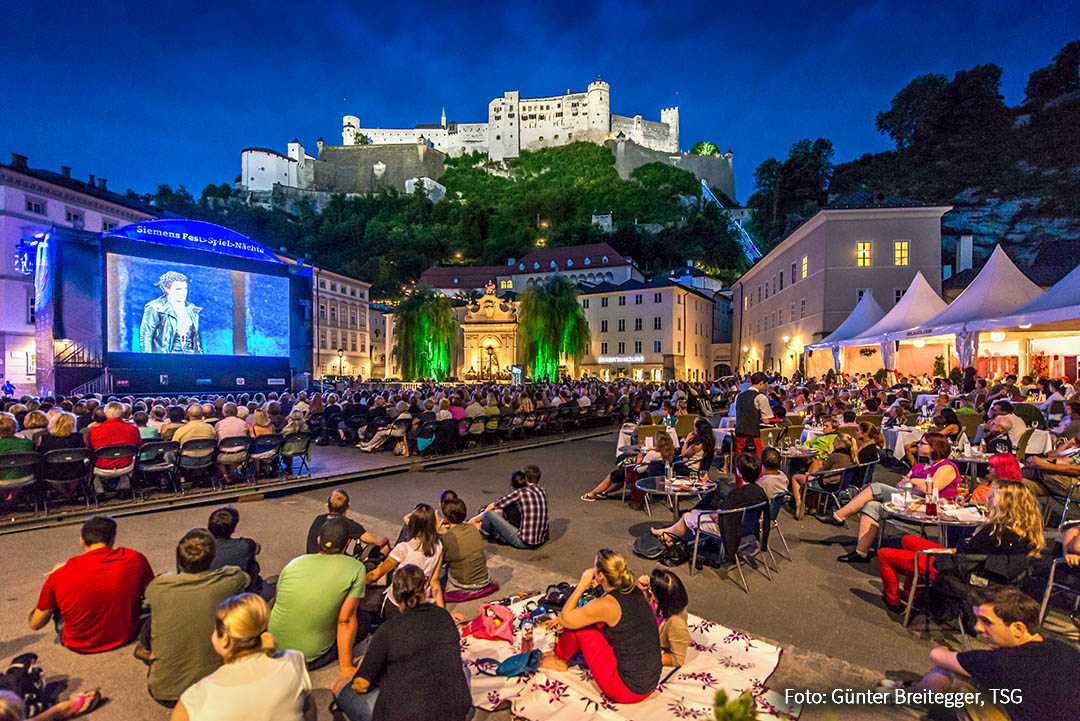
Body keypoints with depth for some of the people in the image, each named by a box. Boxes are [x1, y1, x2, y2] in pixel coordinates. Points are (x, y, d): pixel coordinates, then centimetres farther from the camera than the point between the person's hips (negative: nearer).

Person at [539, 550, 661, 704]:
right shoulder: (636, 591, -2)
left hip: (628, 690, -7)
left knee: (578, 625, -1)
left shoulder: (605, 604, -25)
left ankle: (559, 659, 27)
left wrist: (582, 584, -8)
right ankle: (561, 653, 35)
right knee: (584, 619, 12)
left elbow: (564, 618, -10)